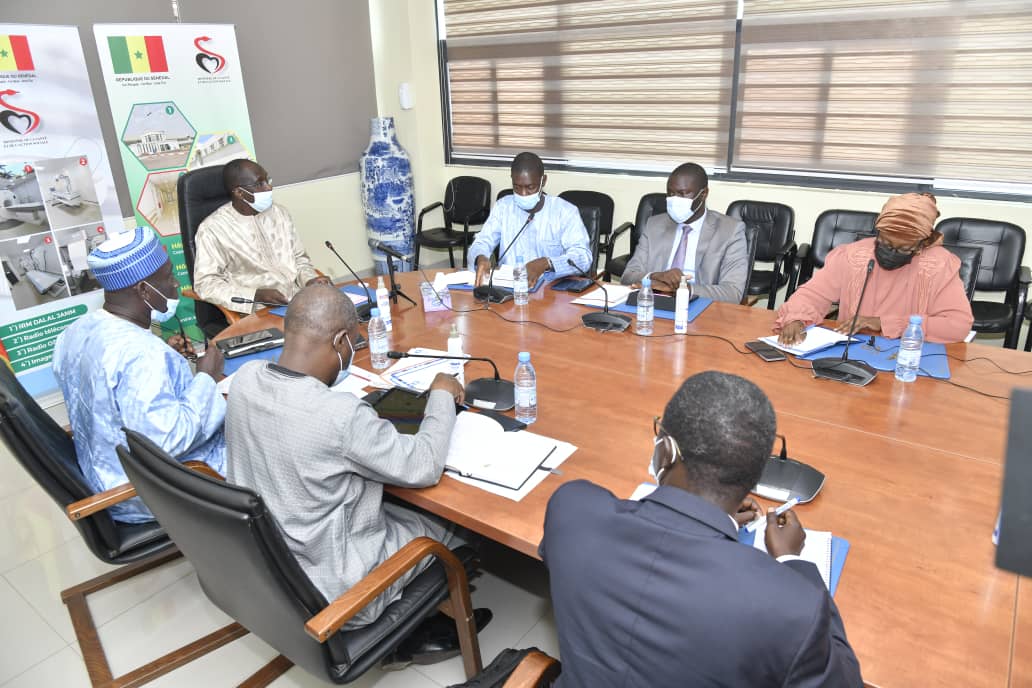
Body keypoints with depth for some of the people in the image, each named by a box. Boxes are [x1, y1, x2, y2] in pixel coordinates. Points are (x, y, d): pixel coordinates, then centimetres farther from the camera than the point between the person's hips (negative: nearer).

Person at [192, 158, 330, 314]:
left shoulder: (279, 213, 13)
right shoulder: (212, 228, -4)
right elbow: (206, 283, -8)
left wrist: (310, 280, -1)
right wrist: (256, 295, -21)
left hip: (300, 300, 6)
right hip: (259, 311, -6)